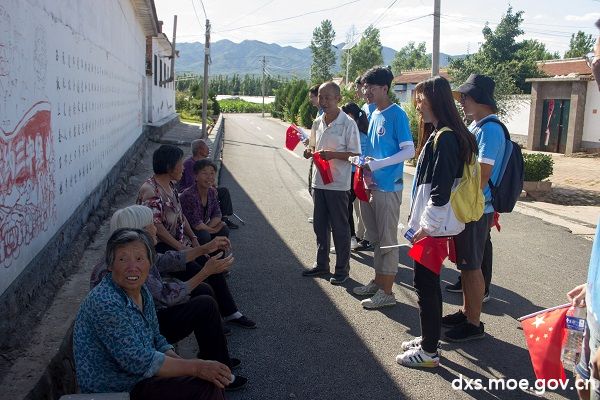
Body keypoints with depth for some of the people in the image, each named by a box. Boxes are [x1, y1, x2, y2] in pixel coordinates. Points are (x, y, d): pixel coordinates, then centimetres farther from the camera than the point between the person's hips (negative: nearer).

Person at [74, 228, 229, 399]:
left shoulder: (143, 292, 1)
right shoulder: (105, 302, -25)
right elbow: (138, 361, -26)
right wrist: (195, 367, -23)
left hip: (138, 379, 8)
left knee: (213, 378, -1)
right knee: (206, 386, -15)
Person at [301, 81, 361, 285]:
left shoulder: (348, 123, -11)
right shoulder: (318, 122, 8)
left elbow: (355, 154, -11)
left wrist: (333, 154, -24)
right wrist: (310, 151, -3)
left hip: (338, 184, -7)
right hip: (319, 181, 7)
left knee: (340, 227, 4)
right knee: (320, 225, 16)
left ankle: (342, 268, 18)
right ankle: (322, 264, 30)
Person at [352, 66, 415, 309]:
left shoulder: (396, 115, -10)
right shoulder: (373, 114, 14)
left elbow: (409, 151, -15)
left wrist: (376, 164, -20)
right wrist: (365, 164, 3)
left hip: (388, 187, -8)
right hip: (371, 185, 8)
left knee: (387, 240, 0)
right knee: (375, 238, 16)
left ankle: (387, 292, 9)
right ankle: (378, 282, 30)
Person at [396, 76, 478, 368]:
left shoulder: (445, 138, -18)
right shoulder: (437, 134, 13)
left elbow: (441, 189, -23)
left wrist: (427, 225, -18)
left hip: (434, 226, -10)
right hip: (431, 223, 10)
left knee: (425, 284, -1)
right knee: (428, 283, 18)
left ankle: (429, 351, 11)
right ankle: (428, 338, 31)